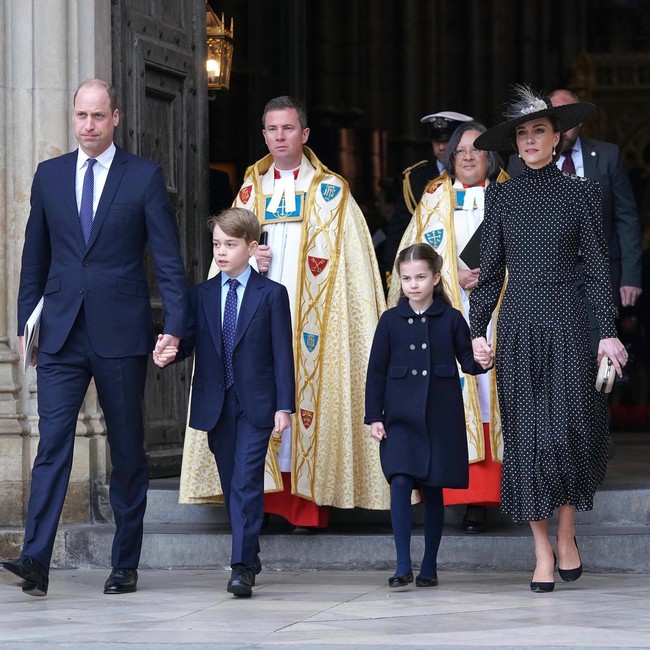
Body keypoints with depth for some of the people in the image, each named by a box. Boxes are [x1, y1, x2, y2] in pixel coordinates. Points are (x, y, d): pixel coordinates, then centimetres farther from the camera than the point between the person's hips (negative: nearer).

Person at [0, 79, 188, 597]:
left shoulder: (145, 177, 1)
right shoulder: (49, 175, 10)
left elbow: (168, 259, -2)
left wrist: (175, 326, -11)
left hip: (121, 336, -2)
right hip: (62, 335, 2)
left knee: (127, 450, 6)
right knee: (53, 443, -10)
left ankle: (126, 565, 14)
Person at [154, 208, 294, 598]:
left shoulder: (271, 294, 2)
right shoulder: (201, 295, 10)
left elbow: (283, 353, -1)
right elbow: (189, 342, 6)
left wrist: (284, 405, -7)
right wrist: (168, 355, -18)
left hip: (255, 405, -4)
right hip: (216, 404, 4)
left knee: (246, 482, -12)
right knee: (231, 483, 10)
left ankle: (242, 567, -16)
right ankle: (249, 554, 24)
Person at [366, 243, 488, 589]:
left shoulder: (451, 319, 2)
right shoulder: (390, 321, 4)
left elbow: (467, 362, 6)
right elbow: (377, 372, 5)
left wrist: (481, 362, -17)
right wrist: (374, 416, 0)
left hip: (440, 418, 0)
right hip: (401, 418, 0)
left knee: (433, 491, 5)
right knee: (400, 483, -14)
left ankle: (429, 567, 15)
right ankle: (403, 565, -12)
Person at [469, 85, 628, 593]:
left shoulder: (581, 193, 4)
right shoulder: (502, 197, 9)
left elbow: (598, 266, 3)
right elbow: (491, 270, 11)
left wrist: (609, 331, -4)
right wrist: (478, 329, 3)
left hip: (566, 322, -1)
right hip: (518, 325, 2)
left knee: (570, 427, -8)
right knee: (527, 433, -1)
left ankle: (566, 536, 12)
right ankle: (543, 553, 4)